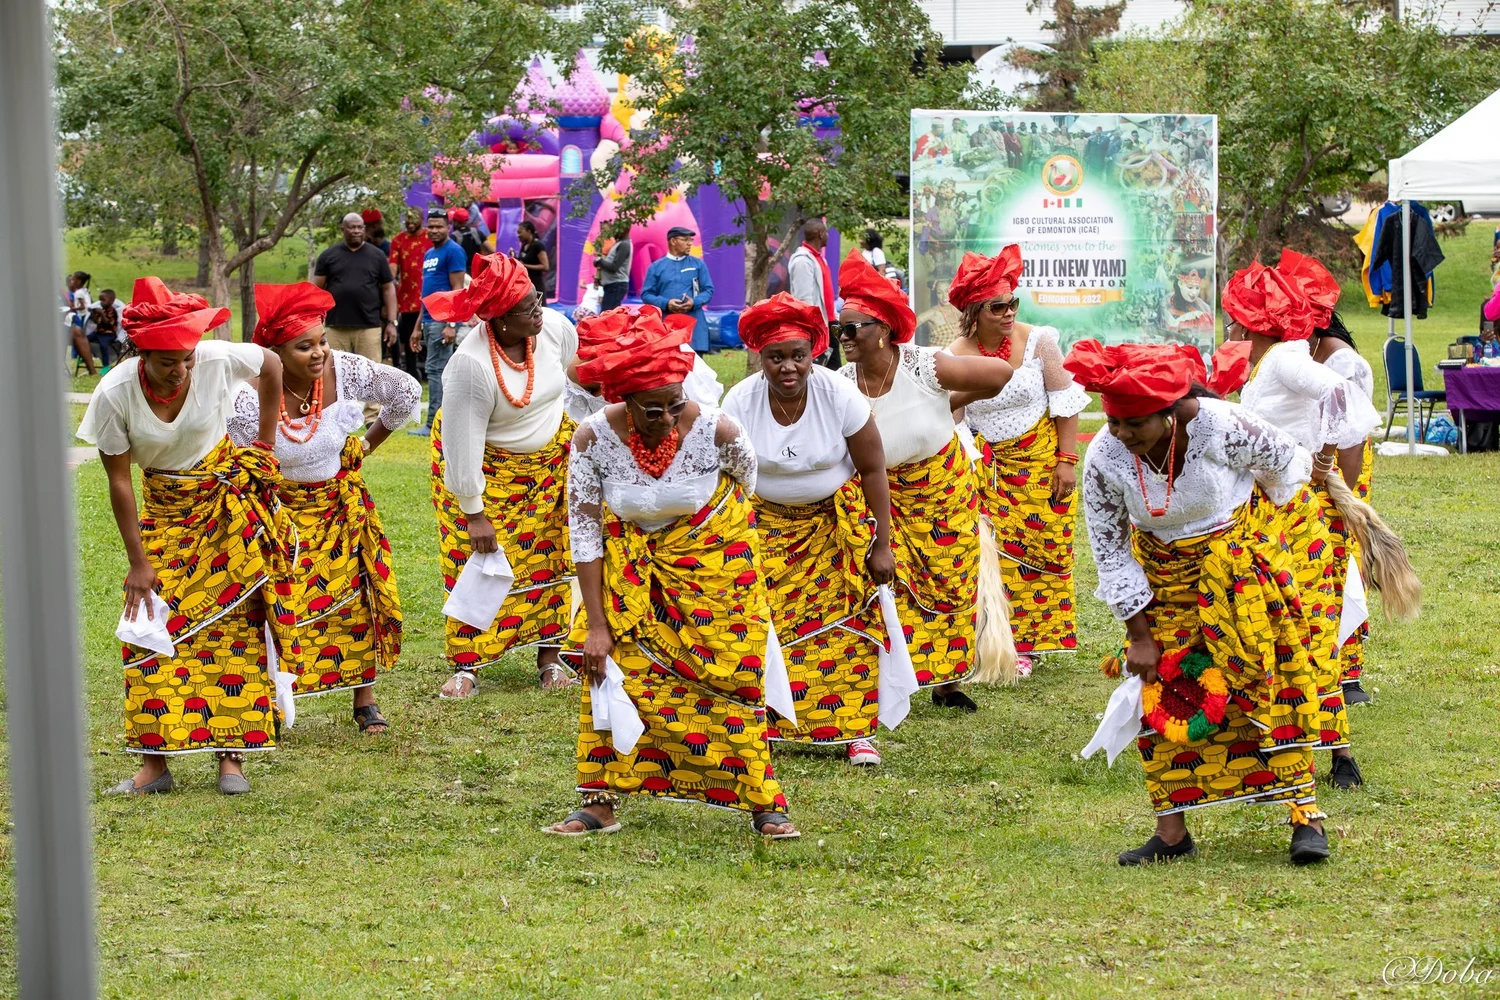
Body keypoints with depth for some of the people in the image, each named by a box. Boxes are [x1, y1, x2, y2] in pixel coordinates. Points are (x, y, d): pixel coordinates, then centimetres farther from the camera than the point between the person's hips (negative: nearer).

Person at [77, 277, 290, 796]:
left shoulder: (220, 359, -23)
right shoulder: (115, 393, -23)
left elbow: (272, 366, 0)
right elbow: (118, 481, -13)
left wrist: (263, 449, 3)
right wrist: (138, 561, -10)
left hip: (226, 495, -1)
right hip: (162, 505, 1)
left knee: (233, 620, -7)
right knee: (152, 623, -6)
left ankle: (231, 755, -4)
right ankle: (156, 759, -1)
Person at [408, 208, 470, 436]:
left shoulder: (453, 251, -8)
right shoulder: (429, 254, 18)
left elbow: (457, 289, -14)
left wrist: (451, 325, -21)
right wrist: (418, 327, 21)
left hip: (442, 320, -9)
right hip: (430, 321, 9)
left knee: (435, 370, -9)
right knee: (445, 371, 11)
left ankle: (434, 424, -8)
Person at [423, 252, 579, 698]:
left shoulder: (556, 328, -17)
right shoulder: (471, 363, -32)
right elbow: (463, 443, -25)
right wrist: (473, 513, -21)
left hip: (550, 458, 5)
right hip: (487, 466, -5)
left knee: (549, 558, 5)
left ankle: (549, 656, 14)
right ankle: (466, 666, 3)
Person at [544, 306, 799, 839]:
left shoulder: (718, 431, -25)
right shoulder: (593, 439, -22)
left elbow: (746, 482, 0)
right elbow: (584, 532, -15)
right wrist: (596, 625, -15)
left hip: (713, 560, -1)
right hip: (628, 569, 1)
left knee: (730, 679, -1)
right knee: (612, 671, -4)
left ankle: (763, 804, 7)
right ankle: (599, 803, 5)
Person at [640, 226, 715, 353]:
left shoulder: (698, 264, 12)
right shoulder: (656, 267, 10)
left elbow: (708, 290, 10)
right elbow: (646, 294, 7)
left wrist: (694, 302, -11)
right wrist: (666, 303, -11)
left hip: (693, 323, 1)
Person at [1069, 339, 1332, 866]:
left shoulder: (1220, 426, -28)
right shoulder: (1103, 460, -21)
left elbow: (1284, 461, -5)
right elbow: (1110, 552, -9)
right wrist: (1139, 634, -7)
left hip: (1241, 560, -2)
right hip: (1163, 575, 2)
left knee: (1270, 679, -5)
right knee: (1165, 695, -1)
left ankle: (1305, 814, -1)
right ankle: (1171, 831, 5)